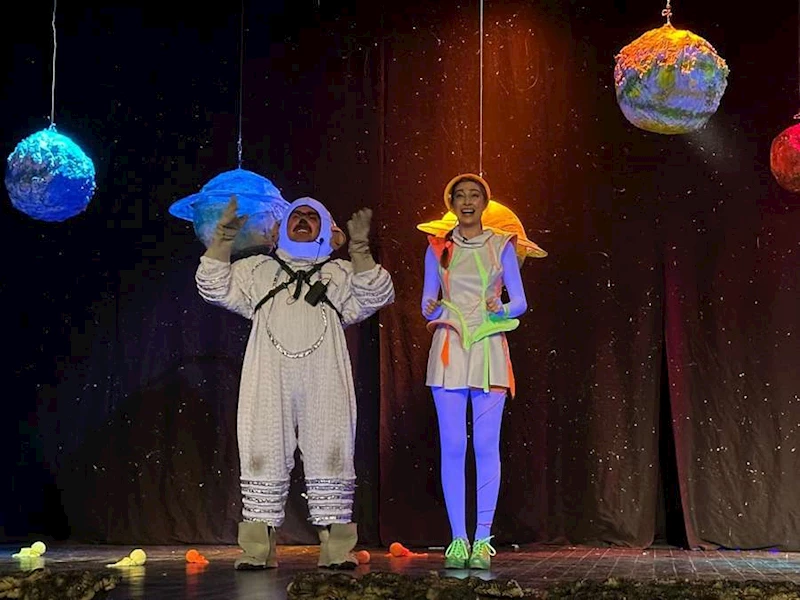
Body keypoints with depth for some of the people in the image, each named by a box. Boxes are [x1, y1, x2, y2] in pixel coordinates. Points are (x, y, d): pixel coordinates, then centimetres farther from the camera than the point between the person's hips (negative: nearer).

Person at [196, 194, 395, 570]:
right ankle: (258, 549, -2)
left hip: (324, 383, 0)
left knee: (329, 458, -6)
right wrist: (224, 236, 5)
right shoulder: (258, 270, 25)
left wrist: (360, 250, -7)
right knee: (263, 458, -4)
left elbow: (377, 296, 5)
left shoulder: (341, 273, 22)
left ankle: (336, 549, -4)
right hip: (268, 381, 1)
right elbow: (214, 286, 15)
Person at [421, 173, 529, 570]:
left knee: (486, 446, -5)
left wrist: (502, 310, -16)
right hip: (449, 350, 1)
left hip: (489, 349, -1)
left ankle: (482, 541, -1)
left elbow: (520, 302, 6)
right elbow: (427, 304, 10)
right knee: (452, 447, -3)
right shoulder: (438, 249, 11)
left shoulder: (501, 246, 8)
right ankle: (457, 539, 1)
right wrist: (432, 311, -13)